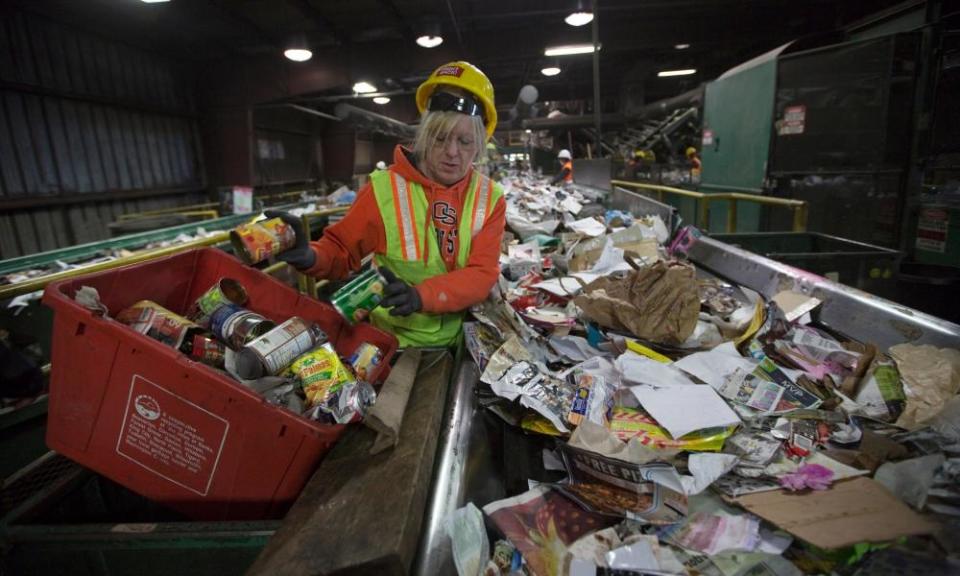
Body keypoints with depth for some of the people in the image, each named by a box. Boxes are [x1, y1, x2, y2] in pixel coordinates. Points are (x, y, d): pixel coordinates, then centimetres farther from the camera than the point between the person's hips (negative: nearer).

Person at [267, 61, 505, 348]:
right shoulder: (384, 188, -9)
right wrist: (310, 256, -24)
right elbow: (342, 250, -1)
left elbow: (483, 273, -13)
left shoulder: (491, 198, -4)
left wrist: (421, 295, -29)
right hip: (395, 343, -1)